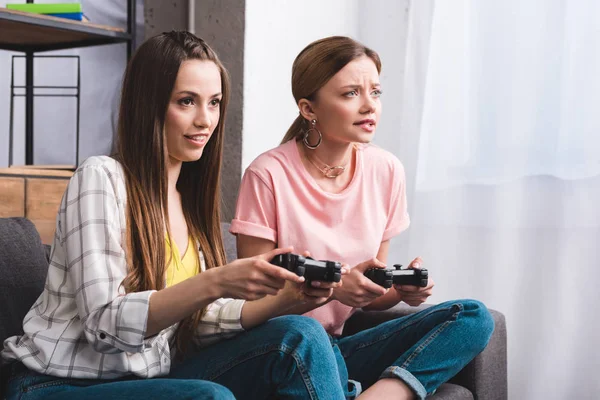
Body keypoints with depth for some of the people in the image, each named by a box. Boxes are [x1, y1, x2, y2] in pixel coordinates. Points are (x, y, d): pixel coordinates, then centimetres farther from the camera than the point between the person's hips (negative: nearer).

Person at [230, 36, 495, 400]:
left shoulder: (386, 170, 2)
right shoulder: (269, 175, -12)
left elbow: (369, 297, 11)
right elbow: (256, 298, -9)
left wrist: (402, 289, -12)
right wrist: (333, 287, -24)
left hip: (342, 345, 6)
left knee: (473, 317, -14)